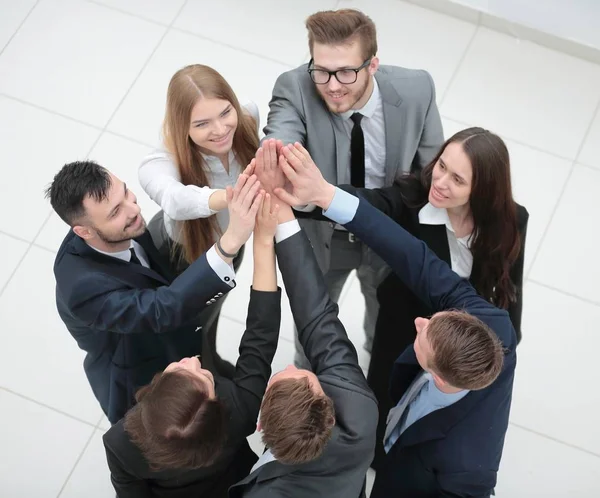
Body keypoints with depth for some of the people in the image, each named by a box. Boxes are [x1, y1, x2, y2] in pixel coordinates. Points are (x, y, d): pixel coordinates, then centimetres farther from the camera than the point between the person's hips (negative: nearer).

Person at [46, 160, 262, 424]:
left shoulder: (126, 230, -19)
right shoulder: (83, 287, -40)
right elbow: (164, 309, -51)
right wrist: (230, 242, -59)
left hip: (179, 352, 6)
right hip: (144, 394, -6)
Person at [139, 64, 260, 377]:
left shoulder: (247, 118, -30)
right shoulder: (160, 164, -43)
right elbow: (176, 200, -68)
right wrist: (231, 196, -84)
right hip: (181, 256, -5)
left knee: (210, 307, 36)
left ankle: (210, 364, 69)